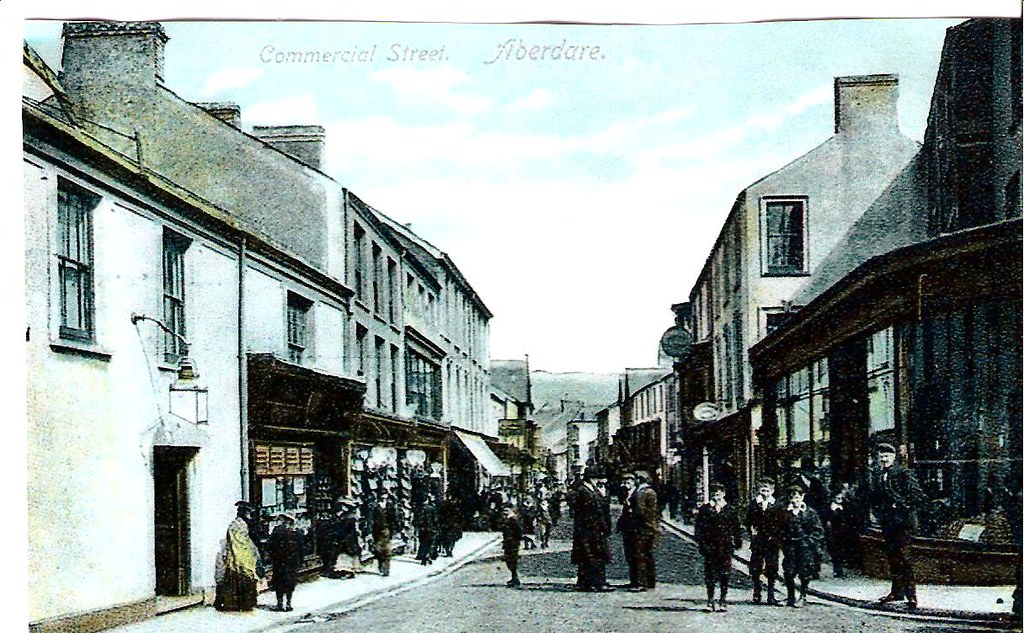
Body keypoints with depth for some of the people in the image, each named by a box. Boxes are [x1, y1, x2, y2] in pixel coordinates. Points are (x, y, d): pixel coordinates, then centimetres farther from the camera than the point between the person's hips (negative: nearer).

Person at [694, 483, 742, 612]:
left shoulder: (730, 510, 7)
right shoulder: (704, 509, 6)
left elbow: (736, 528, 10)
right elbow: (698, 527, 3)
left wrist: (738, 542, 3)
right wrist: (701, 543, -6)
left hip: (725, 547, 0)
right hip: (710, 547, 0)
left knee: (724, 575, 2)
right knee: (709, 574, 1)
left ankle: (723, 601, 10)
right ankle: (710, 601, 9)